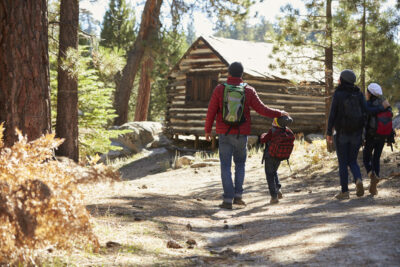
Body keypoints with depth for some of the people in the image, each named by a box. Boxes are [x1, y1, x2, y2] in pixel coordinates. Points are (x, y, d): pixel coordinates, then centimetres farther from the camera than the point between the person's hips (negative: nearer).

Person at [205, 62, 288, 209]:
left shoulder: (219, 89, -4)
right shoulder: (248, 91, -2)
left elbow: (211, 111, -2)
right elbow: (262, 109, -1)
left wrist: (207, 130, 10)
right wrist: (279, 113, 14)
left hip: (224, 134, -1)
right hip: (241, 134, 1)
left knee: (225, 166, 2)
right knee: (240, 164, 18)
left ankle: (228, 200, -4)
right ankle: (237, 196, 11)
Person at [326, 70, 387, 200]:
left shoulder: (338, 94, -6)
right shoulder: (358, 94, 2)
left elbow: (332, 114, -9)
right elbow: (366, 110, -11)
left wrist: (329, 133, -4)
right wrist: (381, 108, 3)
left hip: (342, 134, -3)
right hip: (356, 133, 3)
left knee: (343, 162, 5)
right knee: (352, 161, 14)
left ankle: (344, 191, 2)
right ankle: (358, 180, -14)